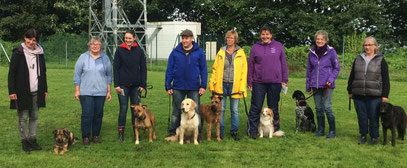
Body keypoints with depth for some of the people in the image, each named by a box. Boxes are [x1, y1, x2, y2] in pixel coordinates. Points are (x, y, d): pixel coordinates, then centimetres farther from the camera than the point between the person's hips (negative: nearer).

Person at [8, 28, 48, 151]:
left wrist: (45, 89, 14)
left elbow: (43, 72, 16)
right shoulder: (18, 53, -4)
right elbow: (11, 73, -6)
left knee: (34, 117, 8)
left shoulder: (39, 53, 9)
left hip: (36, 92, 4)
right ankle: (24, 141, 12)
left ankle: (33, 140, 17)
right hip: (22, 92, -4)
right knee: (23, 118, 2)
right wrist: (11, 91, -11)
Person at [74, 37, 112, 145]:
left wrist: (108, 91, 9)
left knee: (98, 115, 6)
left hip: (101, 92, 2)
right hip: (86, 92, -2)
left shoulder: (105, 58, 7)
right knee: (87, 114, -5)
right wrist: (77, 90, -3)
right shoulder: (83, 57, 1)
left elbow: (108, 76, 12)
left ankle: (96, 135, 18)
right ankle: (86, 137, 5)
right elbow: (77, 74, 2)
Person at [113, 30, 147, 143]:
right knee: (123, 109, 0)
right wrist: (116, 84, -7)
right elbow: (115, 68, 0)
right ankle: (121, 134, 8)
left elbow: (143, 69, 6)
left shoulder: (139, 51, 4)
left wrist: (143, 84, 0)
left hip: (136, 85, 2)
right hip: (123, 85, -2)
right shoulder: (119, 51, 1)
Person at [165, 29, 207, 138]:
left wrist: (203, 86, -3)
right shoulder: (175, 52, 3)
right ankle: (173, 132, 18)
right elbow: (169, 70, 5)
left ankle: (197, 133, 14)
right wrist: (168, 87, 1)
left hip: (194, 88, -1)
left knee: (195, 111, 4)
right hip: (178, 87, 1)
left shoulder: (199, 52, 2)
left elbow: (204, 70, 3)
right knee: (176, 111, 9)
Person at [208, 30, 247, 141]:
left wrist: (242, 87, -6)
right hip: (222, 85, 1)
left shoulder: (240, 53, 5)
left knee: (235, 110, 6)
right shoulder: (221, 52, 9)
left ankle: (234, 132, 18)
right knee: (220, 109, 2)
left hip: (234, 86, -1)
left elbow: (244, 70, 2)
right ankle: (220, 133, 10)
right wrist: (212, 84, 1)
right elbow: (215, 69, 8)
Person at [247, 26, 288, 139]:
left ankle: (275, 130, 20)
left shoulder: (278, 46, 5)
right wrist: (249, 82, 4)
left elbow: (283, 63, 8)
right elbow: (250, 66, 6)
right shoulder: (255, 47, 4)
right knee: (256, 107, 0)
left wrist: (284, 80, 4)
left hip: (275, 82, 1)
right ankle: (252, 130, 8)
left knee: (274, 107, 10)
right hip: (259, 82, 0)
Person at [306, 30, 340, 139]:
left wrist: (331, 79, -13)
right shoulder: (312, 52, 8)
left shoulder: (331, 51, -3)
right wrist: (308, 86, 15)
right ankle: (321, 130, 20)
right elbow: (309, 70, 15)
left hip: (327, 85, -4)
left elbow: (337, 68, 1)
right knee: (318, 108, 8)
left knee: (327, 107, -10)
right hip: (315, 85, 4)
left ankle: (332, 131, 3)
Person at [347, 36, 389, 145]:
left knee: (373, 117, 2)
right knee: (361, 117, 9)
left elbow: (386, 79, 0)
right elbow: (352, 76, 17)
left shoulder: (380, 60, 2)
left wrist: (385, 95, -5)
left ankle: (374, 137, 16)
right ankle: (363, 135, 23)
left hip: (374, 96, -3)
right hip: (359, 95, 3)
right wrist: (350, 91, 14)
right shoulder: (358, 59, 12)